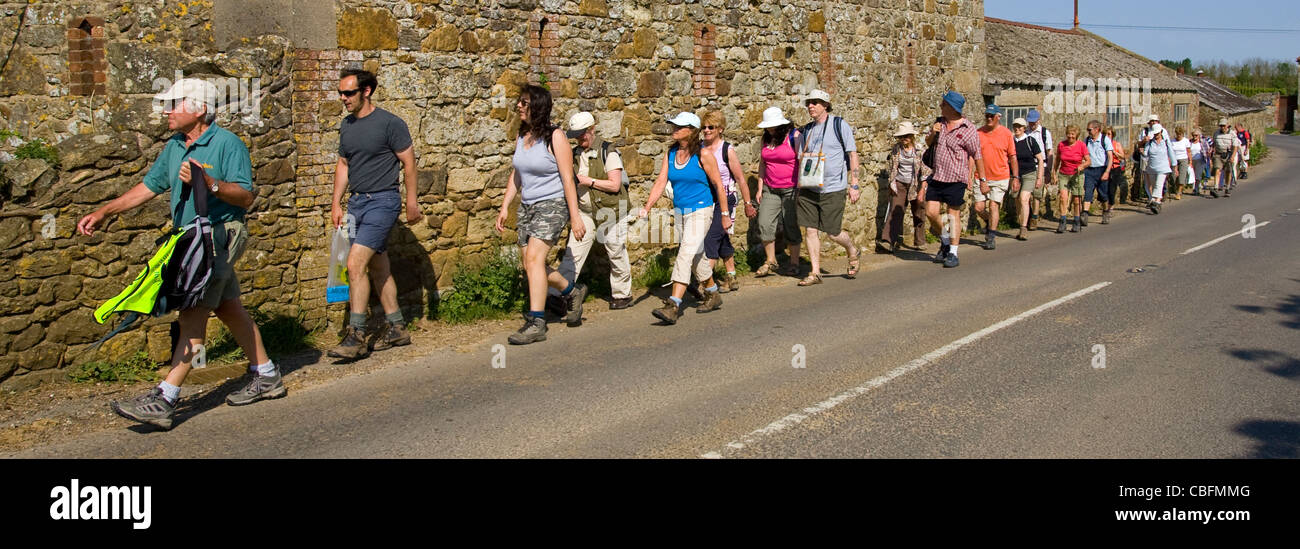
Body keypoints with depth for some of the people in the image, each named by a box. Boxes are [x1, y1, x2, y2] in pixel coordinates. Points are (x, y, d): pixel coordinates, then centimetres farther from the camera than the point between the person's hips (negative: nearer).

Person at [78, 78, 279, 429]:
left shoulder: (227, 143, -12)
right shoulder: (174, 146, 13)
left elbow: (246, 196, -18)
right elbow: (148, 187, 19)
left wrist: (209, 183, -32)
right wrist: (103, 213, 14)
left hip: (219, 235, -9)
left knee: (192, 316, -12)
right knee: (229, 309, 14)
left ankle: (164, 400, -15)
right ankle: (267, 377, 26)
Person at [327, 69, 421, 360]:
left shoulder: (389, 123, -10)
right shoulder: (346, 126, 11)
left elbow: (408, 163, -6)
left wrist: (411, 201, -6)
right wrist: (336, 204, 14)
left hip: (382, 200, -8)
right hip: (356, 202, 8)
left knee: (355, 263, -17)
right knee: (378, 268, 12)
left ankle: (356, 336, -14)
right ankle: (396, 328, 22)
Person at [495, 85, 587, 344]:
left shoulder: (554, 137, -11)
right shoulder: (521, 137, 8)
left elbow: (568, 179, -12)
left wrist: (576, 217, -15)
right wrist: (505, 207, 11)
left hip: (552, 205, -8)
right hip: (527, 206, 8)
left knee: (534, 257, -20)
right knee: (530, 265, 8)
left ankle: (536, 323, -18)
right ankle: (573, 291, 32)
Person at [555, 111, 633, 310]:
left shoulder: (608, 152, -9)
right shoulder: (575, 155, 10)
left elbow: (615, 185, -15)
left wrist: (590, 181, -18)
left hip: (609, 211, -5)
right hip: (584, 212, 5)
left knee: (616, 255, 7)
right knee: (572, 254, -4)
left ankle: (622, 295, 22)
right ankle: (560, 296, -7)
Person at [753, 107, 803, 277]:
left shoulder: (795, 136, -7)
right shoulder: (766, 139, 10)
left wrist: (801, 188, -12)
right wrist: (760, 189, 12)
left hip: (790, 189, -5)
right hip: (770, 189, 5)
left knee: (791, 225, -1)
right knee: (764, 224, -3)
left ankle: (794, 263, 11)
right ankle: (770, 261, 11)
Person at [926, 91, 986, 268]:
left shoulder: (968, 129, -9)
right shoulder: (940, 123, 8)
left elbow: (977, 155, -5)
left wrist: (982, 179, -3)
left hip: (955, 180, -5)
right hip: (936, 177, 6)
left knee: (953, 214, 1)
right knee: (930, 212, 1)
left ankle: (953, 254, 8)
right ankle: (945, 241, 26)